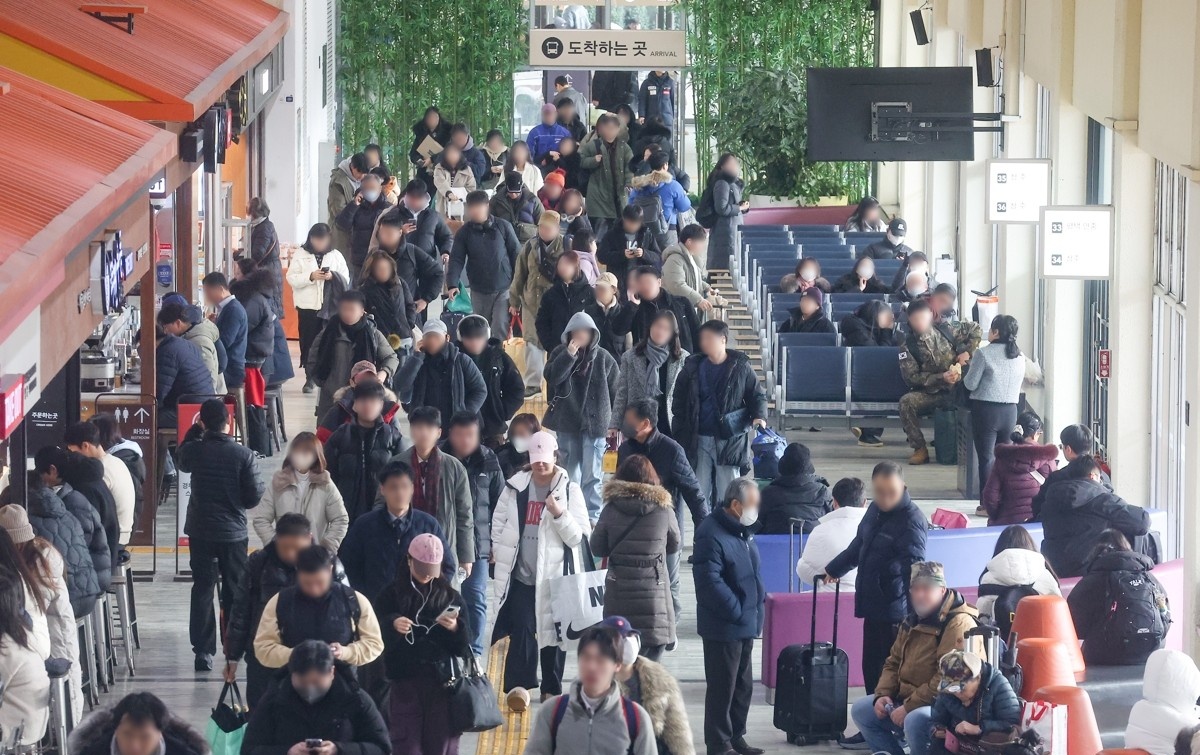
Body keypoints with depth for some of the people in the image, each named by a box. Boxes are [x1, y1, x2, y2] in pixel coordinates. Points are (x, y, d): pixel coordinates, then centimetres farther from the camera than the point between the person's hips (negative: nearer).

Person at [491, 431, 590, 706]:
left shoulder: (569, 490, -2)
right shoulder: (516, 486, 4)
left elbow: (580, 536, -7)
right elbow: (499, 522, 16)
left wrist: (559, 514, -21)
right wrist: (499, 553, 8)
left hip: (554, 575, -1)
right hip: (520, 575, 1)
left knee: (553, 633, 6)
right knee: (521, 629, -10)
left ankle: (552, 690, 17)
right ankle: (518, 686, -10)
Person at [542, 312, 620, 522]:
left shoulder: (604, 359, 1)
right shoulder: (560, 353, 4)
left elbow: (615, 392, 3)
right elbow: (552, 377, -13)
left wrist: (614, 423, 0)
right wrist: (569, 354, -21)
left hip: (595, 423, -2)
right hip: (567, 423, 2)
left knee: (591, 475, -5)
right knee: (569, 473, 10)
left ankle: (593, 517, 0)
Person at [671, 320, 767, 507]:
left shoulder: (740, 367, -1)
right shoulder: (693, 367, 3)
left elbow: (757, 396, 6)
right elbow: (678, 404, 6)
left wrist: (759, 416, -14)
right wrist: (679, 436, 0)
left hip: (730, 440, -2)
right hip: (699, 440, 2)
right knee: (700, 493, 7)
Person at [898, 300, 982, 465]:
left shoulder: (946, 331, 5)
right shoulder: (908, 347, 0)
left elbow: (974, 329, 17)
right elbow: (912, 377, -8)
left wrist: (968, 352, 1)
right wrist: (941, 378, -18)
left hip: (957, 389, 1)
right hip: (930, 393, -1)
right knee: (906, 402, -30)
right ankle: (920, 449, -21)